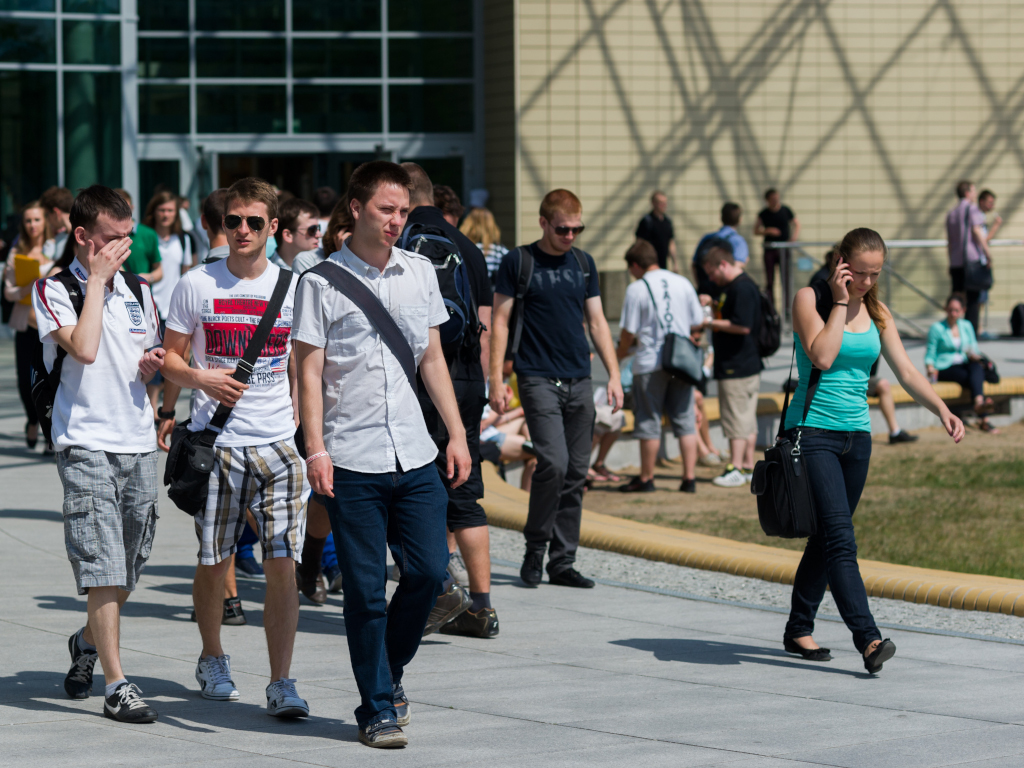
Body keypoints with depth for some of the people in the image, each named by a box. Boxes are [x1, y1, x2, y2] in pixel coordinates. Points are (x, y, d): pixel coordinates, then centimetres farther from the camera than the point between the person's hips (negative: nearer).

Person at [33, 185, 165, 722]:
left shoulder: (138, 290, 13)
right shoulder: (54, 289, -5)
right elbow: (84, 348, -21)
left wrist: (153, 365, 1)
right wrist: (97, 279, -13)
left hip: (138, 441, 6)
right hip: (86, 444, -6)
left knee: (130, 567, 12)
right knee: (103, 567, -11)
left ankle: (88, 641, 38)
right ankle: (116, 686, -8)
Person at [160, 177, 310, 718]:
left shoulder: (292, 287, 5)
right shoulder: (196, 285, 3)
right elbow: (171, 359, 8)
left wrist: (303, 425, 4)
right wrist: (202, 380, -12)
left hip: (279, 443, 0)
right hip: (216, 442, 0)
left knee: (282, 563, -9)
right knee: (213, 561, 8)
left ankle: (281, 683, -7)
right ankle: (212, 660, 32)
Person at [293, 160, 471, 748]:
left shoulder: (420, 272, 11)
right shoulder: (321, 282, -2)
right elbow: (310, 371, -3)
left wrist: (457, 434, 11)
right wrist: (316, 447, -12)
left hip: (416, 456, 4)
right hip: (352, 461, -4)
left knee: (430, 571, 0)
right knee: (366, 589, -1)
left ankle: (390, 670, 25)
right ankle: (378, 708, 9)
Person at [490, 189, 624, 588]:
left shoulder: (583, 263, 12)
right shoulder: (518, 262, -2)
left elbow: (597, 321, 15)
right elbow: (500, 321, -1)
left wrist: (614, 374, 7)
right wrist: (496, 380, -8)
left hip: (580, 381, 5)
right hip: (538, 378, -5)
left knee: (576, 473, 4)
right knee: (554, 462, -18)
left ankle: (562, 562, 11)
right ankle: (535, 546, 1)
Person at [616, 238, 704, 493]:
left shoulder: (637, 289, -9)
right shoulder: (683, 283, 6)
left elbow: (628, 333, -8)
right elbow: (698, 325, 9)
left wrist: (620, 353, 11)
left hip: (650, 363, -4)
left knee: (649, 423, 4)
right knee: (685, 421, 7)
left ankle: (646, 479, 11)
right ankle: (689, 478, 5)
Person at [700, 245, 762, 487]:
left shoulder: (743, 288, -17)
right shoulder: (728, 287, 16)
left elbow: (743, 326, -24)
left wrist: (710, 323, -16)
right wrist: (711, 306, 15)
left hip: (738, 366, -11)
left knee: (737, 418, -8)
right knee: (746, 418, 13)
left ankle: (736, 469, -7)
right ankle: (747, 466, 17)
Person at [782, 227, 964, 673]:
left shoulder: (876, 314, 10)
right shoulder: (809, 300, -6)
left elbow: (906, 372, 7)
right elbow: (822, 357, -20)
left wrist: (942, 409, -7)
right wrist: (840, 302, -15)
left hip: (856, 436, 6)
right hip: (813, 432, -6)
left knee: (826, 539, 11)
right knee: (839, 538, -16)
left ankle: (799, 629, 24)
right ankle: (867, 638, -25)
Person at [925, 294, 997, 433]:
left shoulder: (967, 326, 18)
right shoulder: (937, 328, 5)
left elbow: (974, 348, 17)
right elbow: (930, 353, 4)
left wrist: (974, 355, -8)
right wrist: (930, 366, -17)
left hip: (964, 364, 4)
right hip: (945, 368, -4)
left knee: (977, 368, -36)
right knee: (976, 380, -33)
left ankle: (979, 402, -61)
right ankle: (984, 420, -52)